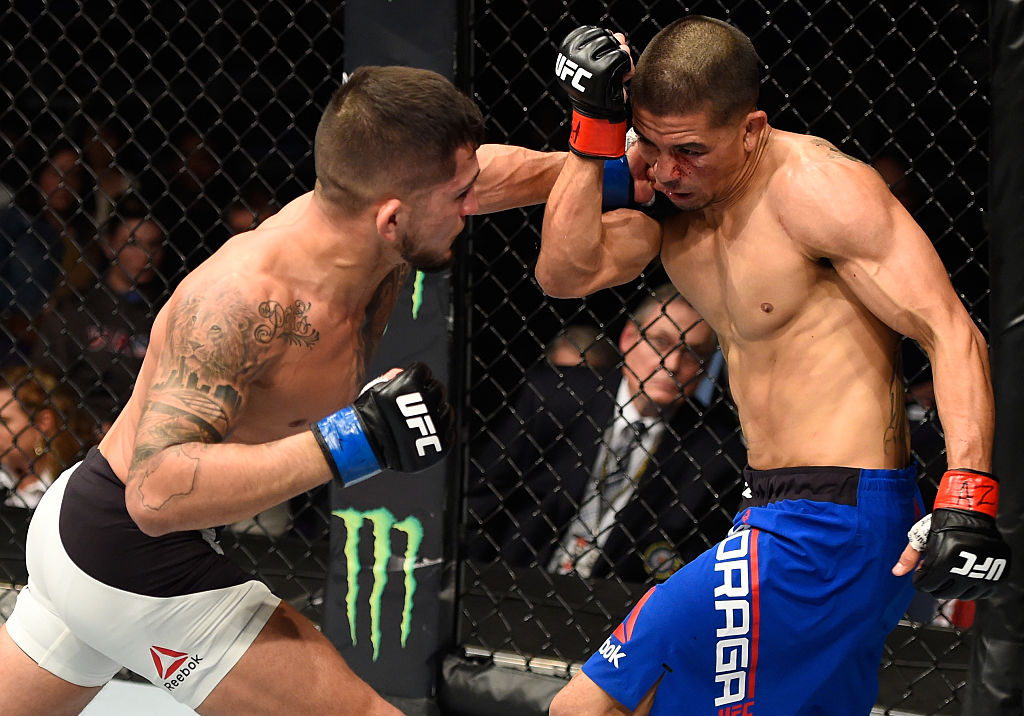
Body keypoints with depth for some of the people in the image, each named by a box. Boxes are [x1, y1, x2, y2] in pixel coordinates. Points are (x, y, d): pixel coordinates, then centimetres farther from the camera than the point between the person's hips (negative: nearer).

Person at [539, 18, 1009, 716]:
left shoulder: (814, 185, -18)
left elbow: (951, 331, -21)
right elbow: (566, 273, -3)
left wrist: (967, 495, -33)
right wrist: (595, 129, -13)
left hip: (825, 526, -9)